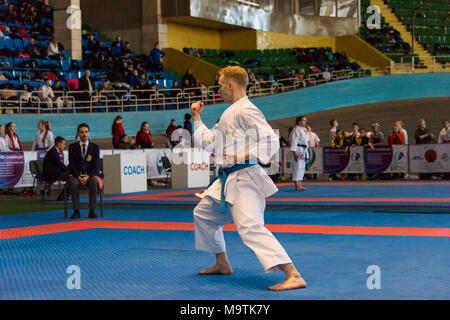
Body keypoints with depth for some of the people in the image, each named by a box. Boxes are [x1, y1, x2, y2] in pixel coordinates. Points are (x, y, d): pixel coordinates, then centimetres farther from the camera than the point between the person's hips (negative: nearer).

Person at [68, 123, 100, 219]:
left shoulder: (95, 147, 6)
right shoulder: (72, 147, 6)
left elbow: (96, 166, 0)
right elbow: (72, 165, 0)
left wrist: (87, 177, -16)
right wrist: (79, 177, -16)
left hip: (90, 175, 0)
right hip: (76, 175, 0)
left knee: (94, 182, -34)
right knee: (74, 183, -35)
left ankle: (92, 211, -31)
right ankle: (76, 211, -31)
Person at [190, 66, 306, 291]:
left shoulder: (246, 110, -12)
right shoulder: (229, 114, 19)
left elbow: (271, 141, -22)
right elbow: (208, 141, 27)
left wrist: (241, 157, -25)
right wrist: (197, 118, 26)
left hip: (244, 177, -11)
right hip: (229, 179, 11)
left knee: (250, 227, -25)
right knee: (203, 213, 23)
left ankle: (293, 276, -32)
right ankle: (222, 264, 35)